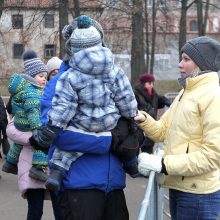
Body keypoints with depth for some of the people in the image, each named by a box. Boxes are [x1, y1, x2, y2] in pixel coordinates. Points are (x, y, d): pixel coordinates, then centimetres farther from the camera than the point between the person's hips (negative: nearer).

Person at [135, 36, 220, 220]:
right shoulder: (185, 93, 15)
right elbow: (163, 131, 13)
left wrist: (164, 164, -24)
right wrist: (143, 119, -7)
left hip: (198, 193, -9)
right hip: (178, 187, 9)